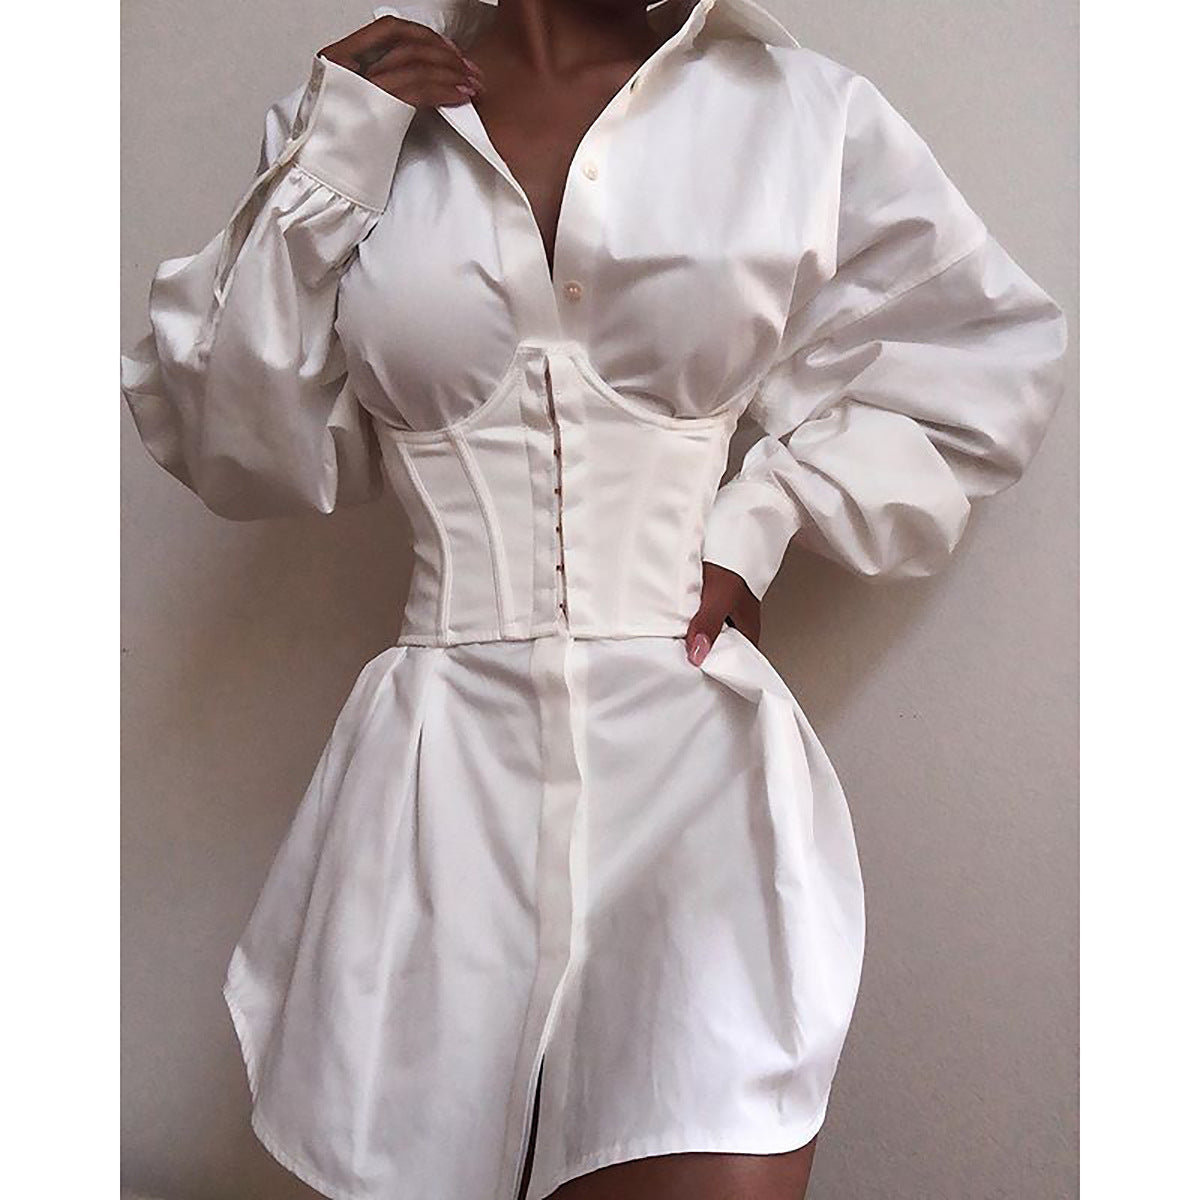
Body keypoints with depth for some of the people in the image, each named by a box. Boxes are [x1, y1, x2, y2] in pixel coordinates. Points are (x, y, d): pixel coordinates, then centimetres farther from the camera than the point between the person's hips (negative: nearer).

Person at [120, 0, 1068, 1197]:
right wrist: (328, 166, -4)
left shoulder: (800, 109, 4)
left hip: (690, 744, -1)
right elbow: (242, 452, 6)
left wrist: (757, 524, 3)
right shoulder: (353, 116, 7)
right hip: (447, 755, 2)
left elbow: (989, 351, 14)